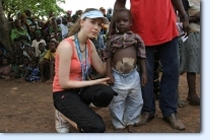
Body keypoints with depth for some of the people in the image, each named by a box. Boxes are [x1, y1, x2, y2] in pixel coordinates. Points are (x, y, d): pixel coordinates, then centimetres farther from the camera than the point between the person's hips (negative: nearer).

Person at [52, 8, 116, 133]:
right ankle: (63, 113, 3)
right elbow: (64, 83, -21)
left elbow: (102, 70, -3)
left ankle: (78, 110, 1)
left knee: (107, 93, -27)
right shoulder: (67, 46, -22)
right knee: (97, 127, -22)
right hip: (64, 93, -7)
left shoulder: (90, 44, 2)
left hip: (80, 89, 7)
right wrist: (94, 82, -17)